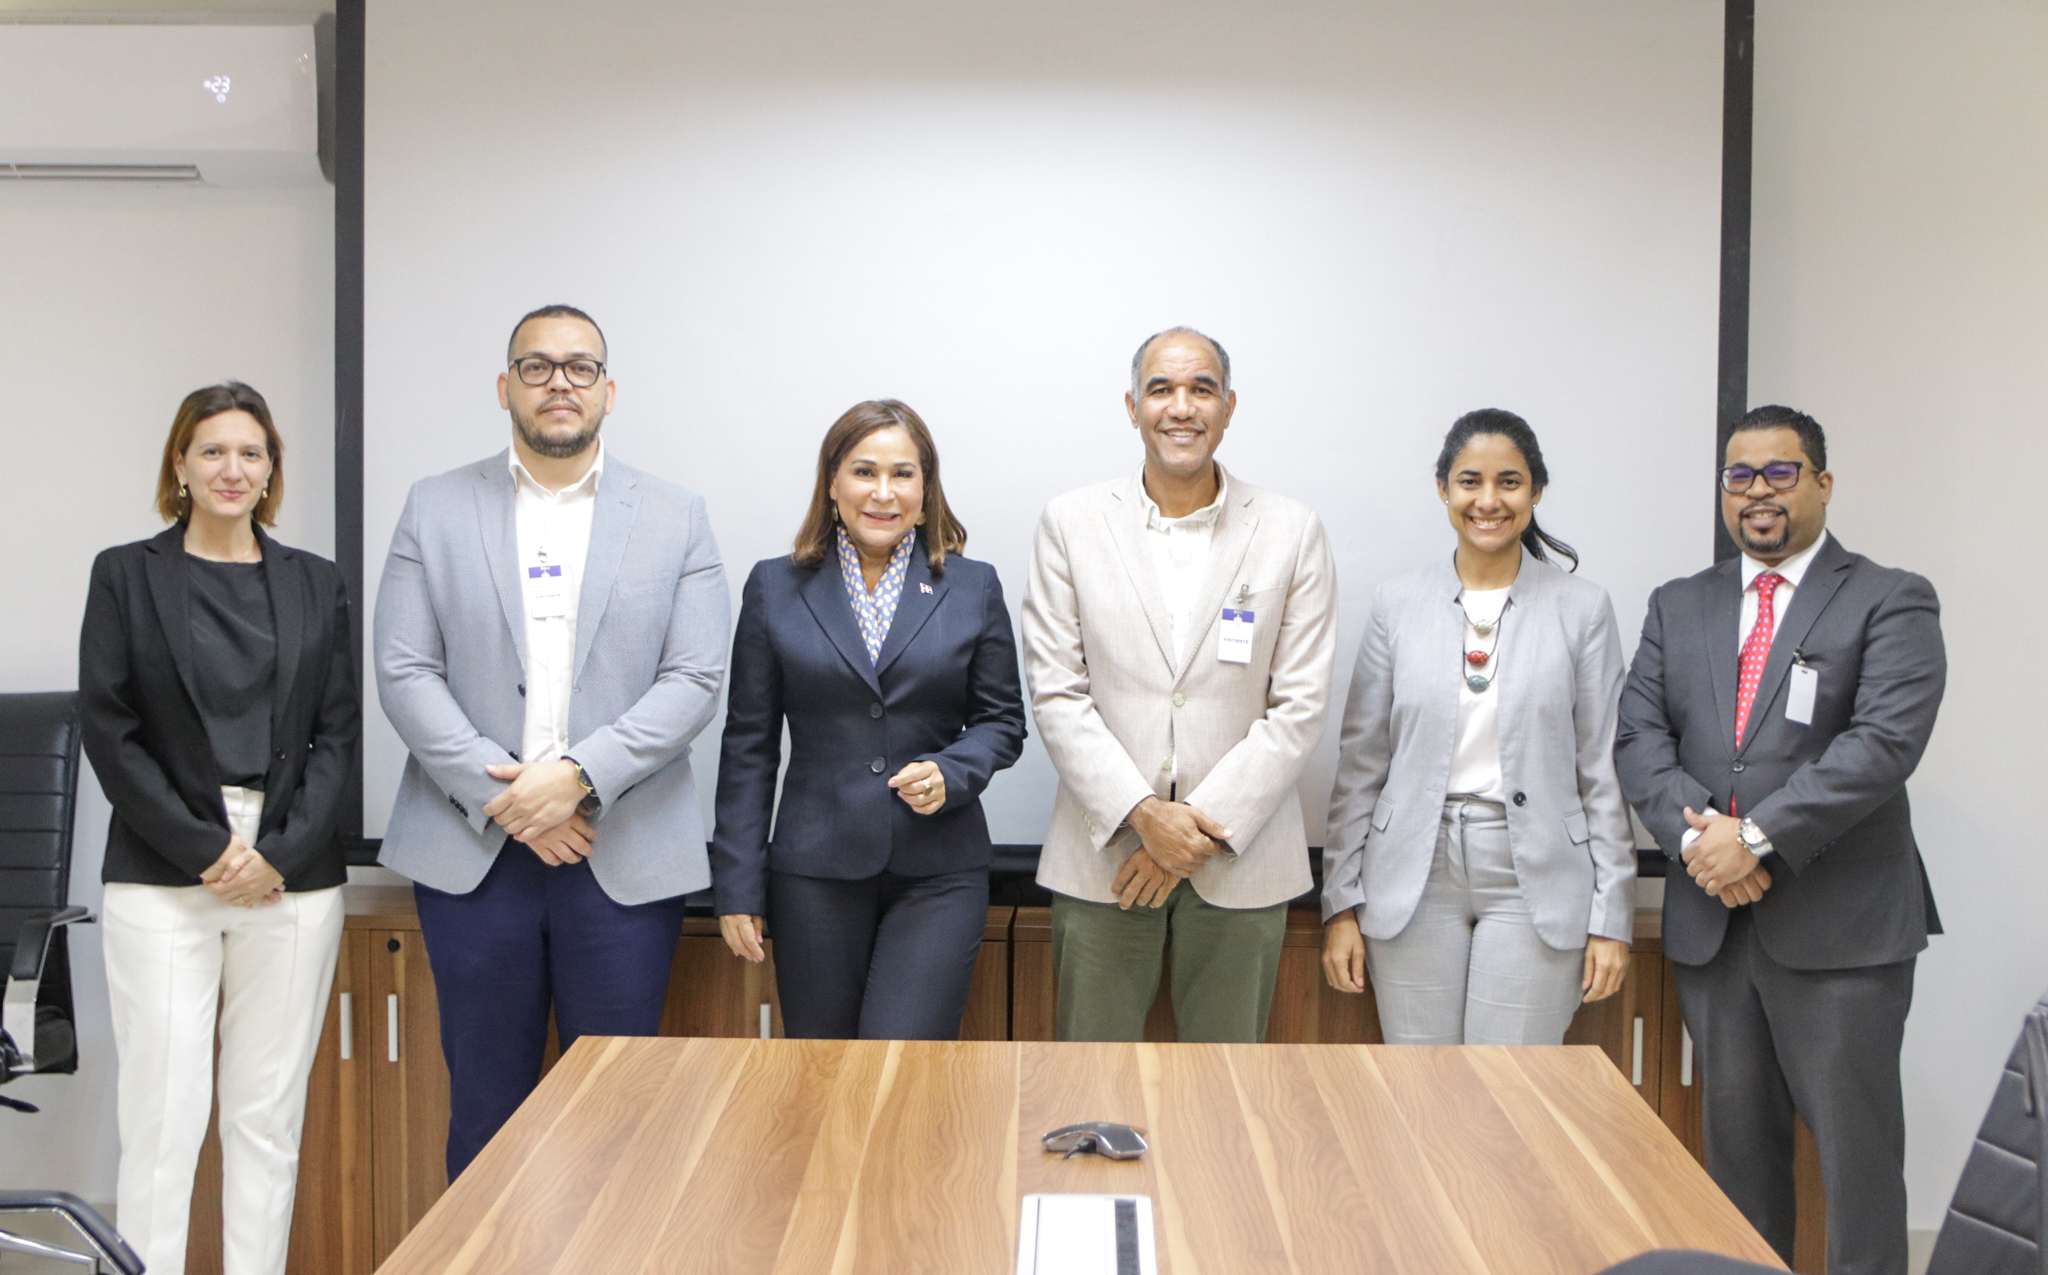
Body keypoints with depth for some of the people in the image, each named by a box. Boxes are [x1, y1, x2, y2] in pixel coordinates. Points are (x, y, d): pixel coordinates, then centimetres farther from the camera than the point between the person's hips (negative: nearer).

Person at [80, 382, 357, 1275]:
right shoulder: (126, 575, 5)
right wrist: (205, 848, -9)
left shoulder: (315, 583, 11)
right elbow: (107, 731, -1)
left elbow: (337, 732, 6)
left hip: (293, 878, 2)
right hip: (162, 879, -2)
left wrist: (280, 851, -7)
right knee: (162, 1110, -4)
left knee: (269, 1114, 5)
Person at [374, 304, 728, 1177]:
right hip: (473, 850, 1)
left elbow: (695, 679, -2)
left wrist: (577, 776, -14)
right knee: (486, 1103, 8)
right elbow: (404, 674, 0)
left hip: (624, 855, 0)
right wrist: (499, 793, -11)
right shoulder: (435, 510, 8)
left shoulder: (676, 519, 7)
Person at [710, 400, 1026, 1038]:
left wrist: (950, 773, -12)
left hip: (939, 872, 0)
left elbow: (1002, 720, 9)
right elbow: (749, 745, 5)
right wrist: (738, 884, 1)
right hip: (815, 871, 1)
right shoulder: (775, 588, 5)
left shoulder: (973, 587, 6)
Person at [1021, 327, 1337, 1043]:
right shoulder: (1070, 524, 2)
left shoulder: (1294, 533, 2)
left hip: (1240, 858, 0)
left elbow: (1299, 707, -2)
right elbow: (1056, 694, -2)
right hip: (1102, 853, 0)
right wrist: (1142, 813, -12)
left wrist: (1204, 825, -10)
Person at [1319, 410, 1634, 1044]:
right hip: (1414, 879, 1)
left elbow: (1603, 771, 3)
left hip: (1534, 880, -1)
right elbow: (1360, 764, 6)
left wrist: (1612, 918, -1)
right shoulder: (1398, 603, 5)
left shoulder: (1581, 607, 2)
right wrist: (1341, 904, 3)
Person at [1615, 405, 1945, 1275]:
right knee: (1736, 1139, 13)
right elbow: (1638, 737, 4)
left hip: (1840, 928, -4)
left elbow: (1884, 741, -14)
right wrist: (1695, 832, -14)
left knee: (1856, 1149, 0)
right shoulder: (1678, 607, 13)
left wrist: (1758, 837, -20)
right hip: (1709, 920, 5)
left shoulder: (1890, 604, -1)